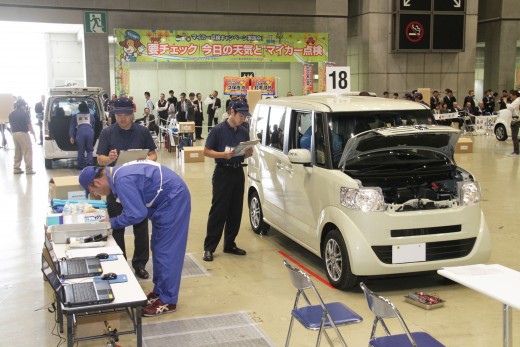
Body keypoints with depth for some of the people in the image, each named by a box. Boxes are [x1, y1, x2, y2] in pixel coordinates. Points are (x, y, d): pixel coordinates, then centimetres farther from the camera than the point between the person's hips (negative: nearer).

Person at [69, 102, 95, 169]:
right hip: (90, 132, 1)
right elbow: (93, 126, 30)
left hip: (80, 133, -1)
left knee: (80, 151, 5)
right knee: (89, 150, 10)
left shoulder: (75, 116, 23)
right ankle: (89, 163, -7)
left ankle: (81, 166, 9)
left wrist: (71, 136, 10)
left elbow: (72, 127, 15)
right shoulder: (91, 116, 25)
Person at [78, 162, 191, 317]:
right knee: (159, 248, 17)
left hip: (173, 200, -10)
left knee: (166, 251, -3)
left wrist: (111, 223, -12)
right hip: (168, 199, 10)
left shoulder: (122, 180, -25)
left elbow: (136, 214, -25)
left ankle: (167, 301, 6)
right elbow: (135, 207, 14)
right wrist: (113, 221, 5)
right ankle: (159, 291, 28)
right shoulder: (118, 174, 7)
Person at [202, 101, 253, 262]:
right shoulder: (218, 130, -8)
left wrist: (248, 152, -8)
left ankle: (230, 245, 20)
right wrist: (224, 154, -24)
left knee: (236, 211, 9)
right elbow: (206, 151, -9)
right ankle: (209, 248, 0)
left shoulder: (244, 132, 9)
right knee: (218, 211, -6)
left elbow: (247, 152, 16)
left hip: (238, 172, 6)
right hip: (223, 172, -6)